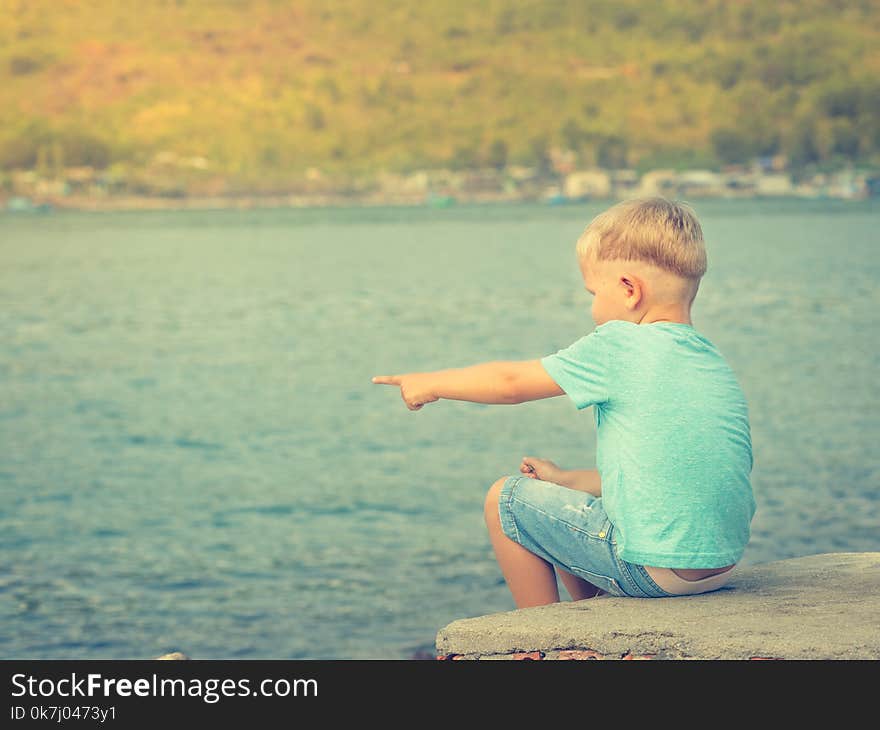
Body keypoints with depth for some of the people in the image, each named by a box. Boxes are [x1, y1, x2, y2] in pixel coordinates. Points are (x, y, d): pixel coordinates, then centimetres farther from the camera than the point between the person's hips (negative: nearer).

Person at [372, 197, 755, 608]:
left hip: (654, 569, -8)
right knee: (558, 503, 27)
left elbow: (512, 383, 1)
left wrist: (431, 384, 16)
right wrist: (566, 480, 24)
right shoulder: (713, 361, 14)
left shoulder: (619, 346, -9)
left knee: (505, 499, 9)